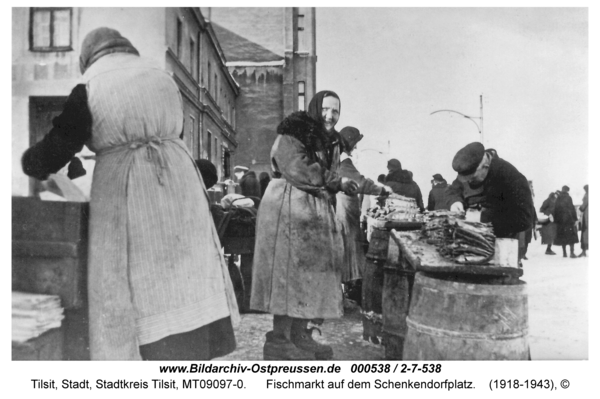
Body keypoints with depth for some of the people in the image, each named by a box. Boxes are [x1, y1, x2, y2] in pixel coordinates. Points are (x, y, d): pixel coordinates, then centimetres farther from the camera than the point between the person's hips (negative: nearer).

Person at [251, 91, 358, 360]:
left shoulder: (331, 141, 18)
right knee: (289, 273, -8)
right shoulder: (292, 134, -7)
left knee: (312, 274, 7)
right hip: (288, 210, -8)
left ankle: (299, 334, 16)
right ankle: (278, 340, 0)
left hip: (317, 215, 8)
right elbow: (298, 171, -20)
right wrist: (337, 182, -12)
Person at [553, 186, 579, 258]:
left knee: (562, 236, 10)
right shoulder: (568, 197, -8)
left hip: (560, 220, 5)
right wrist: (575, 219, -9)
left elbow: (555, 210, 9)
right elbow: (572, 208, -11)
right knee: (571, 236, -1)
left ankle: (564, 253, 13)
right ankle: (572, 253, -8)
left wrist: (556, 220, 13)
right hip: (569, 219, -5)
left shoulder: (558, 198, 7)